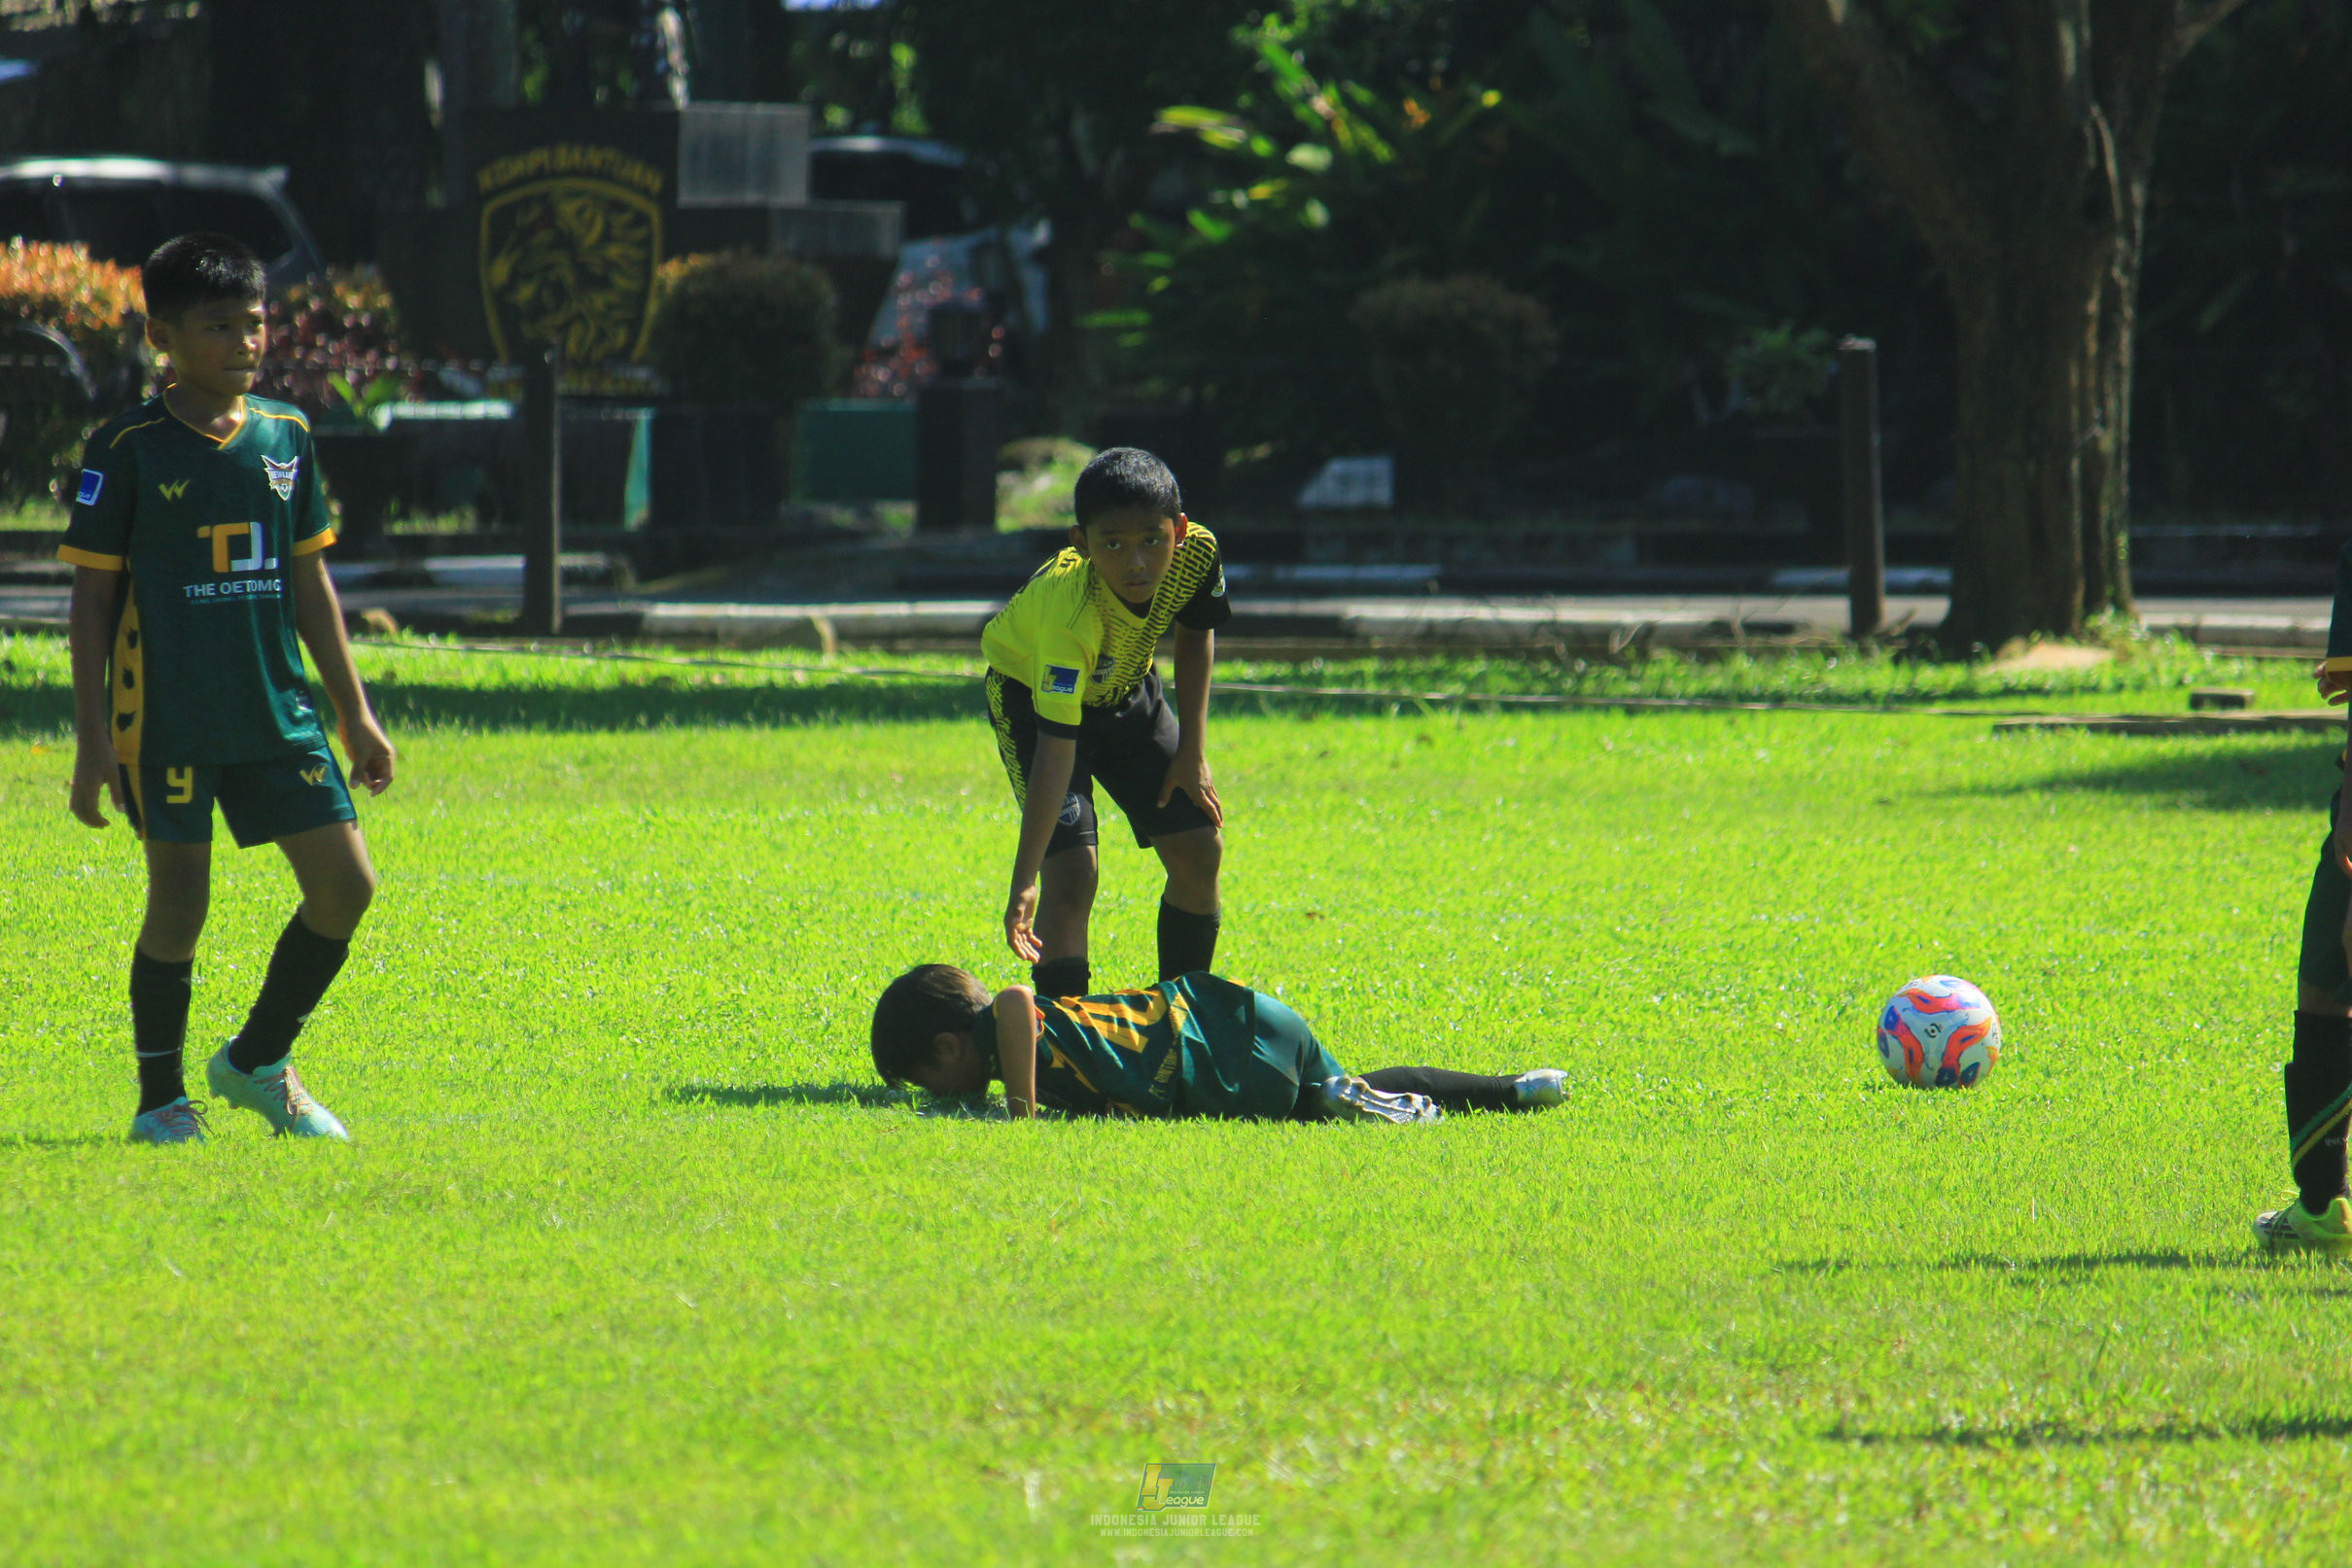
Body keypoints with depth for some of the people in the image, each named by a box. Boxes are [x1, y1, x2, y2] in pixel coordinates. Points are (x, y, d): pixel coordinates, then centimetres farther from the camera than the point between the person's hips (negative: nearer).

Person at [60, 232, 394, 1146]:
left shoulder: (285, 439, 9)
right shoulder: (128, 450, -5)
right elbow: (92, 596, -3)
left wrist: (355, 714, 15)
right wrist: (92, 737, -8)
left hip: (277, 710, 5)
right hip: (168, 719, -5)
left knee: (344, 884, -1)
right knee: (179, 901, -3)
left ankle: (258, 1061, 17)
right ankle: (161, 1098, 12)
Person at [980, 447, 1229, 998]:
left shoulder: (1198, 552, -28)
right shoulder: (1070, 613, -43)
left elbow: (1195, 636, -3)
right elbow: (1055, 751, -45)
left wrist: (1192, 751, -4)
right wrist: (1023, 883, -49)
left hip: (1123, 685, 5)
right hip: (1034, 693, -5)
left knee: (1200, 850, 1)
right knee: (1070, 871, -21)